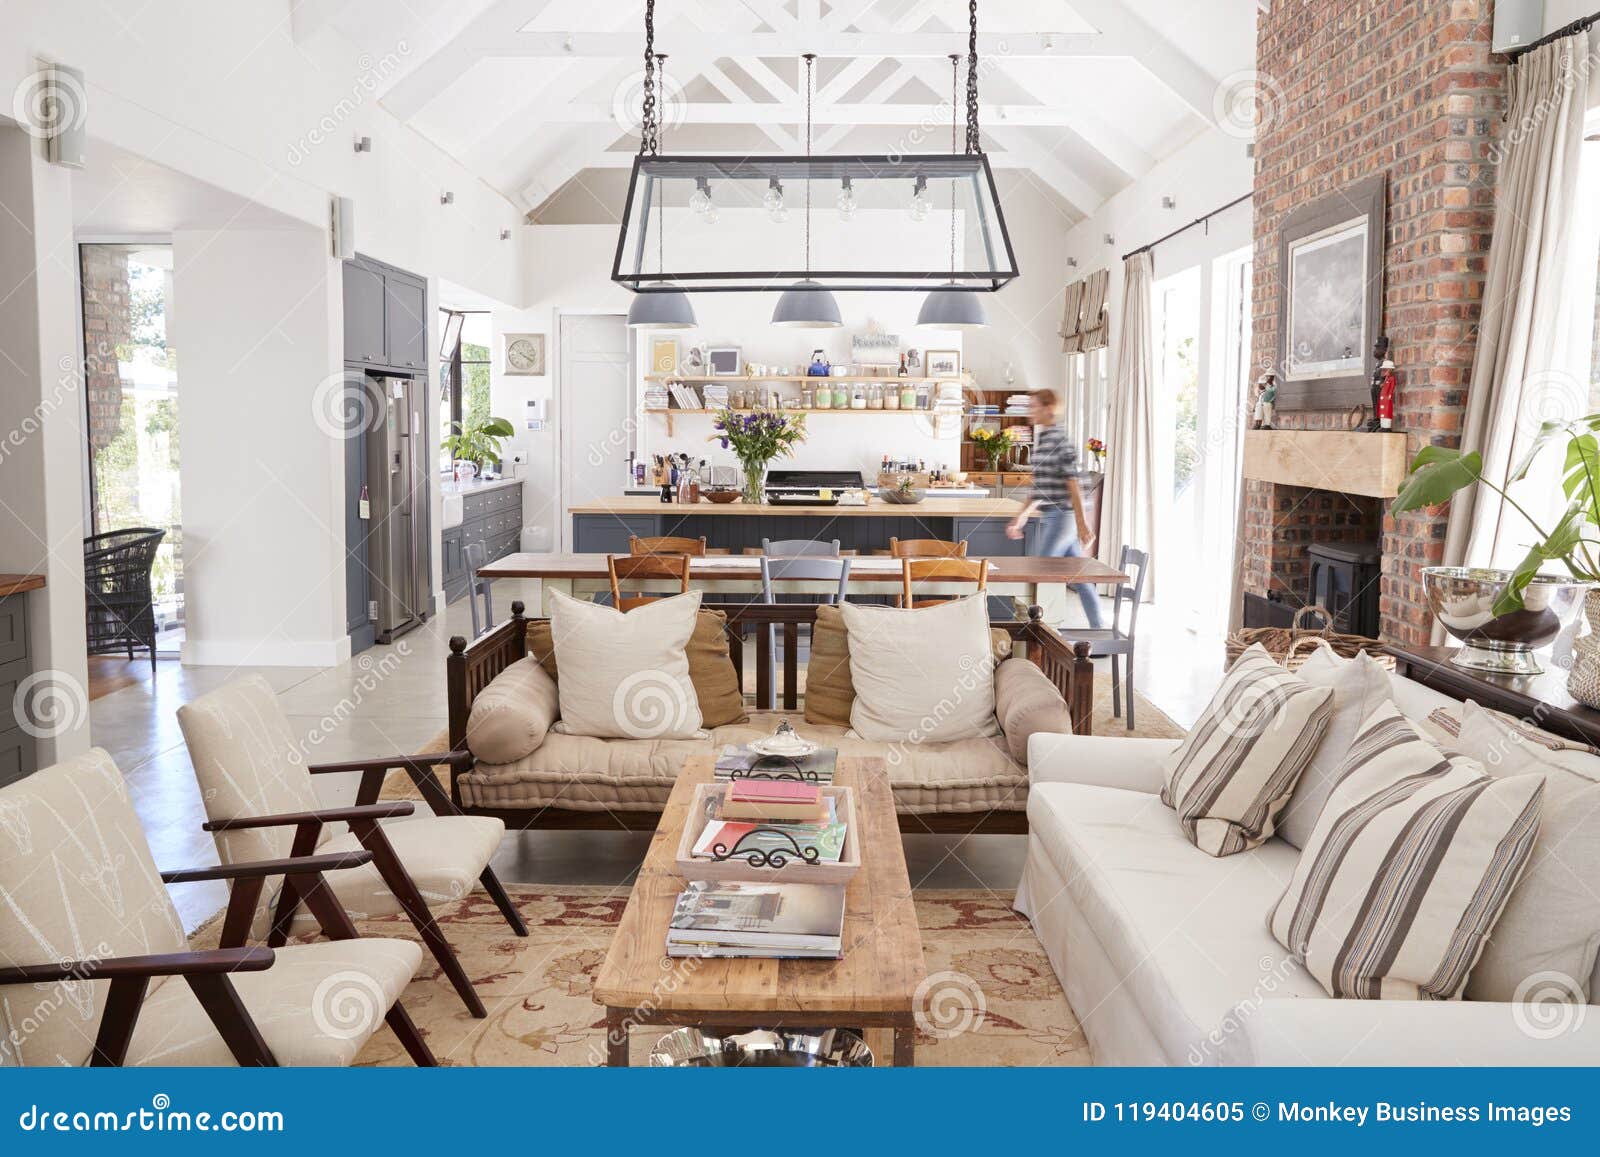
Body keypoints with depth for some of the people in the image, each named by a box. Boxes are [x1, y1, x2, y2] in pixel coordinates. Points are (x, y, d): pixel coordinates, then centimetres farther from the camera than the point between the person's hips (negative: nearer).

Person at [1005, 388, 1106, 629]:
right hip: (1053, 517, 9)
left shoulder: (1060, 441, -14)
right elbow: (1039, 487, 21)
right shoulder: (1042, 440, 14)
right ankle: (1099, 627, 18)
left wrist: (1082, 525, -20)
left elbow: (1073, 485, -18)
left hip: (1062, 517, -9)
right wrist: (1021, 518, 22)